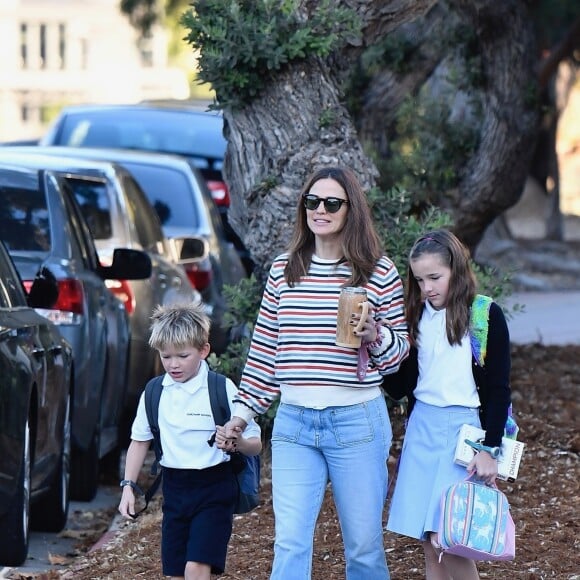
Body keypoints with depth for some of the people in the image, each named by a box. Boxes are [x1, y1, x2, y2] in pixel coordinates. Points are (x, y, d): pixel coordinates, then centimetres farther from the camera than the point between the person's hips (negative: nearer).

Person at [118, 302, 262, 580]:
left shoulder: (222, 389, -10)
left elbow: (255, 444, -7)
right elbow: (140, 440, 14)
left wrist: (236, 443, -28)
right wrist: (128, 486, 6)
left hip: (213, 488, -5)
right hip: (175, 489, 5)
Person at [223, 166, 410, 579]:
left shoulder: (379, 272, -1)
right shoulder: (283, 270, 7)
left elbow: (400, 347, 5)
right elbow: (264, 347, 13)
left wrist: (373, 334, -16)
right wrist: (244, 409, 11)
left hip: (357, 422, -2)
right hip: (294, 422, 2)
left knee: (364, 544, 7)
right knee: (290, 545, -3)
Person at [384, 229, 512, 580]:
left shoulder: (486, 315, -5)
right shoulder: (418, 317, 9)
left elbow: (498, 389, -5)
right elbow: (400, 387, 8)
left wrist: (490, 449, -10)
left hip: (465, 430, -5)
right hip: (422, 430, 5)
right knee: (429, 543, 3)